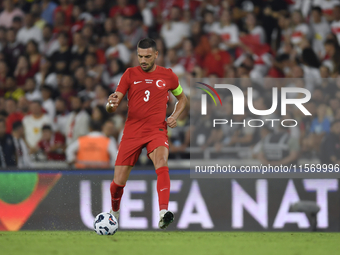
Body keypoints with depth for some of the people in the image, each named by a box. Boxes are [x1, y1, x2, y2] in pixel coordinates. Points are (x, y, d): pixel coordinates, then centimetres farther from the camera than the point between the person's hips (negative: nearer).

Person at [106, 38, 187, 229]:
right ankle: (114, 211, 33)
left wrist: (175, 116, 4)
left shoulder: (168, 76, 5)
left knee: (162, 165, -32)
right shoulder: (130, 74, 4)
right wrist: (111, 104, -25)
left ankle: (163, 214, -44)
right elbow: (112, 107, 0)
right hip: (132, 133, 1)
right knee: (119, 182, 1)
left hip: (157, 131, -1)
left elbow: (182, 98, 23)